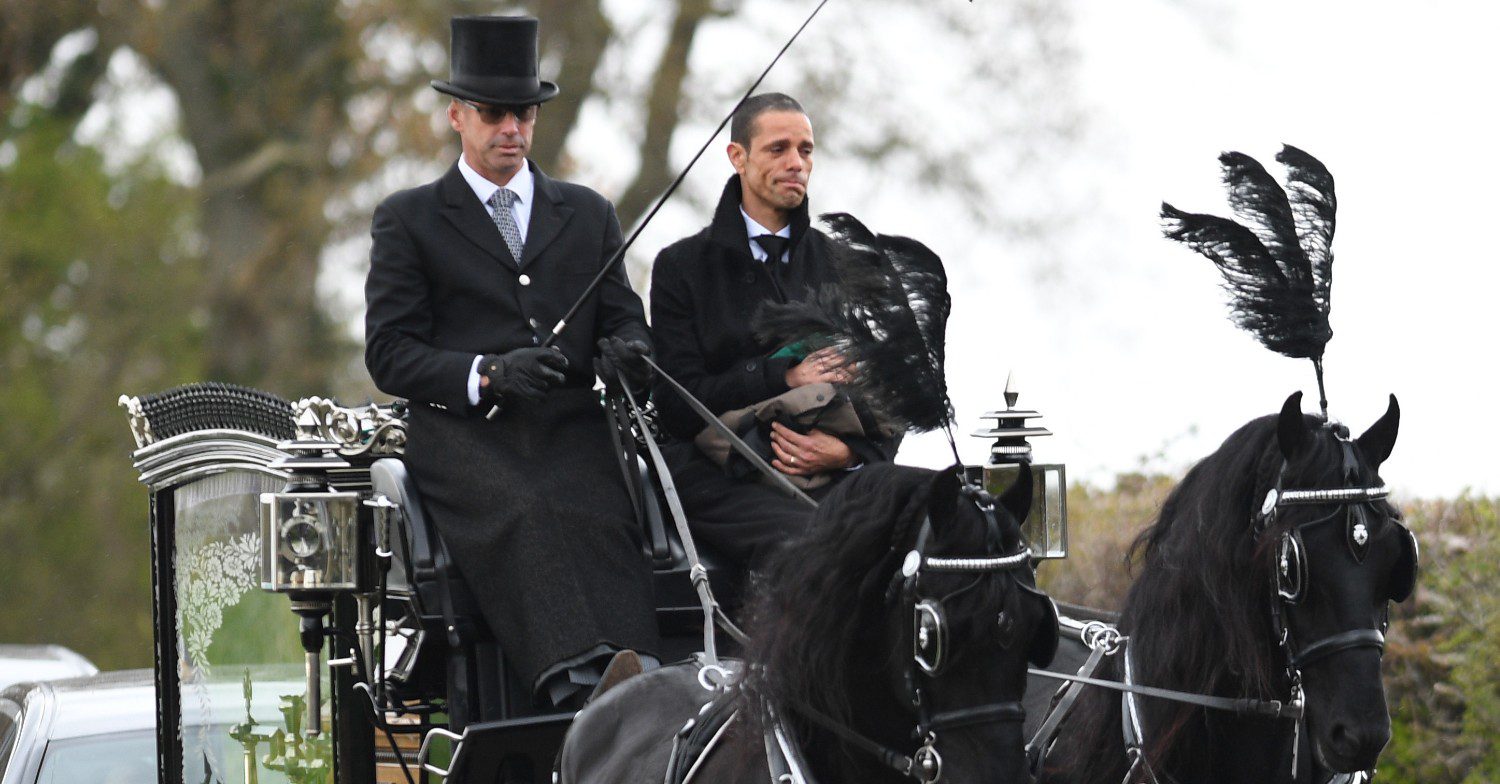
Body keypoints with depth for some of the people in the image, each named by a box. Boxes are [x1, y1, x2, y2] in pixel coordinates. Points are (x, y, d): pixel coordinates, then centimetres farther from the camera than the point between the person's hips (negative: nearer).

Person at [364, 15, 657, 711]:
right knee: (523, 517, -36)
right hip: (462, 430, -3)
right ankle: (578, 686, -56)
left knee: (602, 523, -31)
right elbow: (390, 353, 5)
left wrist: (625, 353, -7)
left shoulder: (588, 215, 24)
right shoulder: (409, 220, 14)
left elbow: (624, 320, 20)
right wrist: (486, 375, -13)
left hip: (570, 430, 3)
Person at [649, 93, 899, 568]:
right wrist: (785, 378, -10)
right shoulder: (683, 266, 10)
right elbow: (678, 404, -1)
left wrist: (848, 452, -6)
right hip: (723, 476, -3)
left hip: (832, 475, 4)